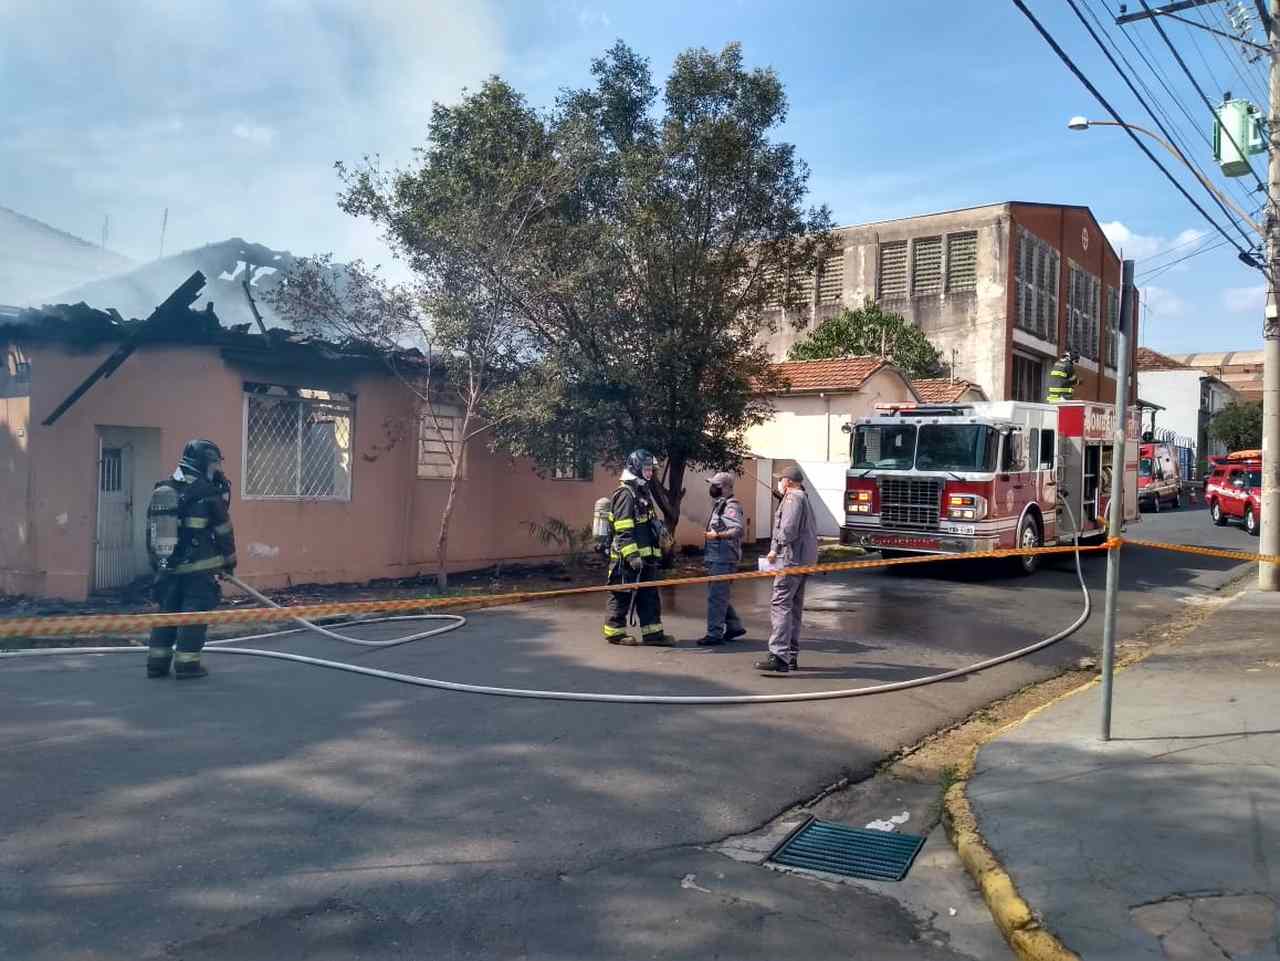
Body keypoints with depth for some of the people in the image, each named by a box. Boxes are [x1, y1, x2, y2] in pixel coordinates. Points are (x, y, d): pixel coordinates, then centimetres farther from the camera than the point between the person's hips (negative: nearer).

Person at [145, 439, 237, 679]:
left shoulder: (162, 490, 8)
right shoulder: (208, 493, -10)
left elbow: (151, 530, 13)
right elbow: (223, 531, -4)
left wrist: (156, 560, 23)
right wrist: (229, 560, 8)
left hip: (168, 565, 6)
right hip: (199, 567, -6)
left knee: (167, 610, 14)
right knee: (195, 613, 1)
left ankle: (157, 661, 16)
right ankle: (187, 663, 2)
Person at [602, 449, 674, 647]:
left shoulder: (643, 492, 18)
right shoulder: (625, 493, -13)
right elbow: (623, 530, -20)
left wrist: (655, 553, 26)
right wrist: (632, 555, -25)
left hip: (645, 556, 10)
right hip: (627, 557, -10)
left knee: (650, 596, 9)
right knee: (622, 595, 0)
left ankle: (653, 633, 14)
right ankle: (615, 632, 10)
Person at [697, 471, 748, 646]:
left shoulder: (730, 506, -15)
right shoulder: (719, 505, 16)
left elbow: (738, 528, -29)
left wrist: (718, 535, -38)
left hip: (723, 559, -10)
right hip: (717, 558, 10)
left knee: (716, 596, -7)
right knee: (719, 595, 16)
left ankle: (714, 634, -2)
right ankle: (734, 626, 25)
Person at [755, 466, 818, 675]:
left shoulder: (793, 498, -8)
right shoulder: (804, 499, 24)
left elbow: (789, 528, -20)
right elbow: (812, 530, 25)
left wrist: (776, 548, -12)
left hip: (792, 558, -11)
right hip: (804, 560, 11)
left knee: (781, 604, -17)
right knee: (795, 608, 14)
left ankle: (779, 656, -25)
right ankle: (791, 656, 20)